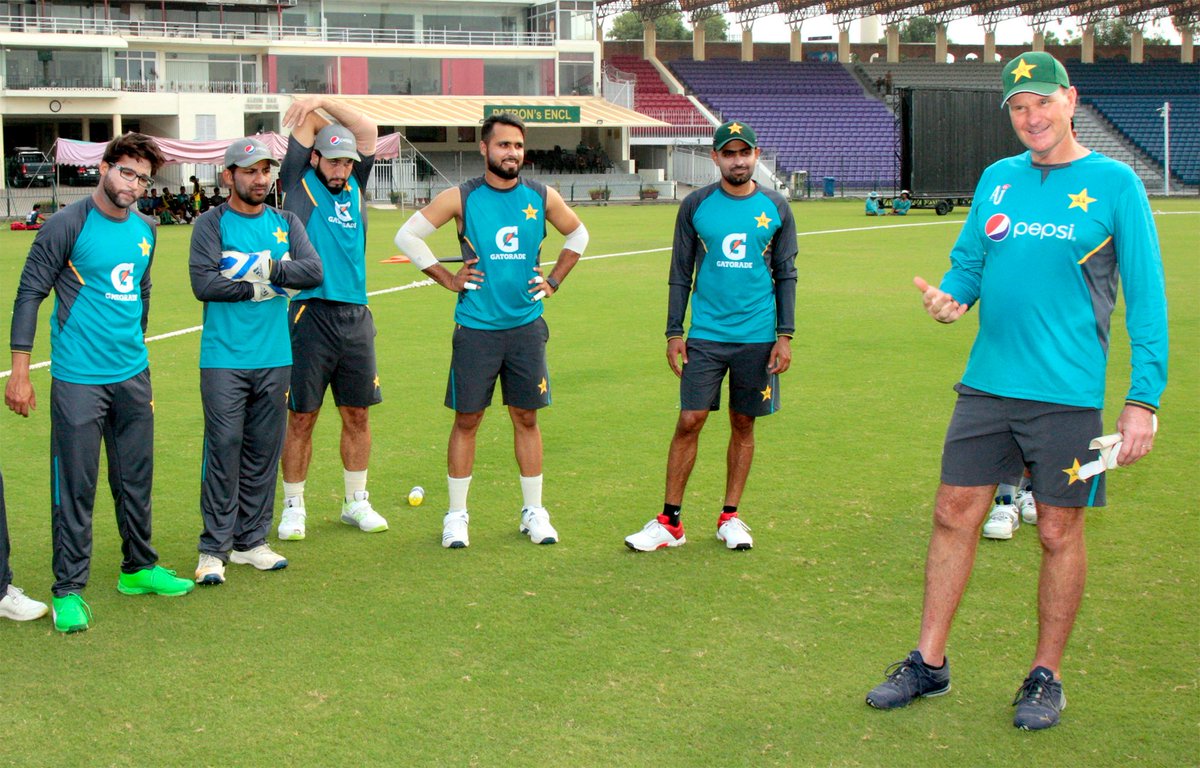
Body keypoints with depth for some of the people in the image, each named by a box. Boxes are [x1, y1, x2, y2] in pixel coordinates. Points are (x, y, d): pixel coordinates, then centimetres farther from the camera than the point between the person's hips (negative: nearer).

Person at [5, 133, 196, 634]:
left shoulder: (145, 230, 10)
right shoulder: (69, 225, -9)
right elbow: (29, 293, -8)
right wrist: (19, 371, -12)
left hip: (132, 377, 6)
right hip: (78, 380, -6)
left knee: (135, 480, 16)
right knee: (75, 487, -1)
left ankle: (139, 568, 31)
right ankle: (68, 590, 7)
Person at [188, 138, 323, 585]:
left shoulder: (286, 223, 13)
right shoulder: (212, 224, 1)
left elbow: (313, 271, -2)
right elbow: (203, 283, -12)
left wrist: (267, 268, -13)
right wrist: (259, 287, -7)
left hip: (275, 359, 4)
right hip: (224, 360, -4)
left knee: (264, 452, 8)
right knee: (224, 449, -7)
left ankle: (251, 541, 18)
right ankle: (214, 549, -1)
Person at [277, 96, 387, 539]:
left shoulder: (354, 187, 14)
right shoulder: (299, 184, 4)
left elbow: (368, 131, 8)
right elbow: (304, 120, 6)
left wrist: (324, 101, 2)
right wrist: (312, 109, -8)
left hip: (355, 316, 4)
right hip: (309, 315, -4)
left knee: (357, 414, 10)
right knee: (301, 417, 1)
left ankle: (356, 502, 22)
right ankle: (293, 507, 13)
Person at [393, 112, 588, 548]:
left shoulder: (541, 198, 4)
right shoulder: (461, 199, -4)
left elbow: (578, 235, 21)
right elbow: (407, 237, 1)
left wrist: (554, 280, 11)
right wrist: (448, 280, -2)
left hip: (526, 326, 2)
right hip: (476, 328, -2)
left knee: (526, 418, 8)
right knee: (467, 420, 2)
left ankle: (534, 512, 18)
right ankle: (456, 515, 12)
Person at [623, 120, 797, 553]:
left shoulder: (775, 208, 4)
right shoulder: (696, 206, 2)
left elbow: (785, 275, 7)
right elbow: (681, 273, 6)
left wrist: (785, 335, 0)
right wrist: (674, 333, 1)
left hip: (757, 338, 1)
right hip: (705, 335, -1)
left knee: (743, 425, 8)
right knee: (689, 423, -5)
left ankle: (729, 517, 20)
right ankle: (670, 522, 3)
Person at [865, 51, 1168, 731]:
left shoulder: (1114, 183, -5)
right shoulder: (997, 179, 10)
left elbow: (1147, 298, -5)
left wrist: (1144, 399, -11)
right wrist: (949, 295, -6)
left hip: (1067, 395, -5)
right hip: (986, 386, 5)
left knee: (1059, 531, 5)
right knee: (955, 514, 7)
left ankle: (1047, 676, 21)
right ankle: (930, 662, 20)